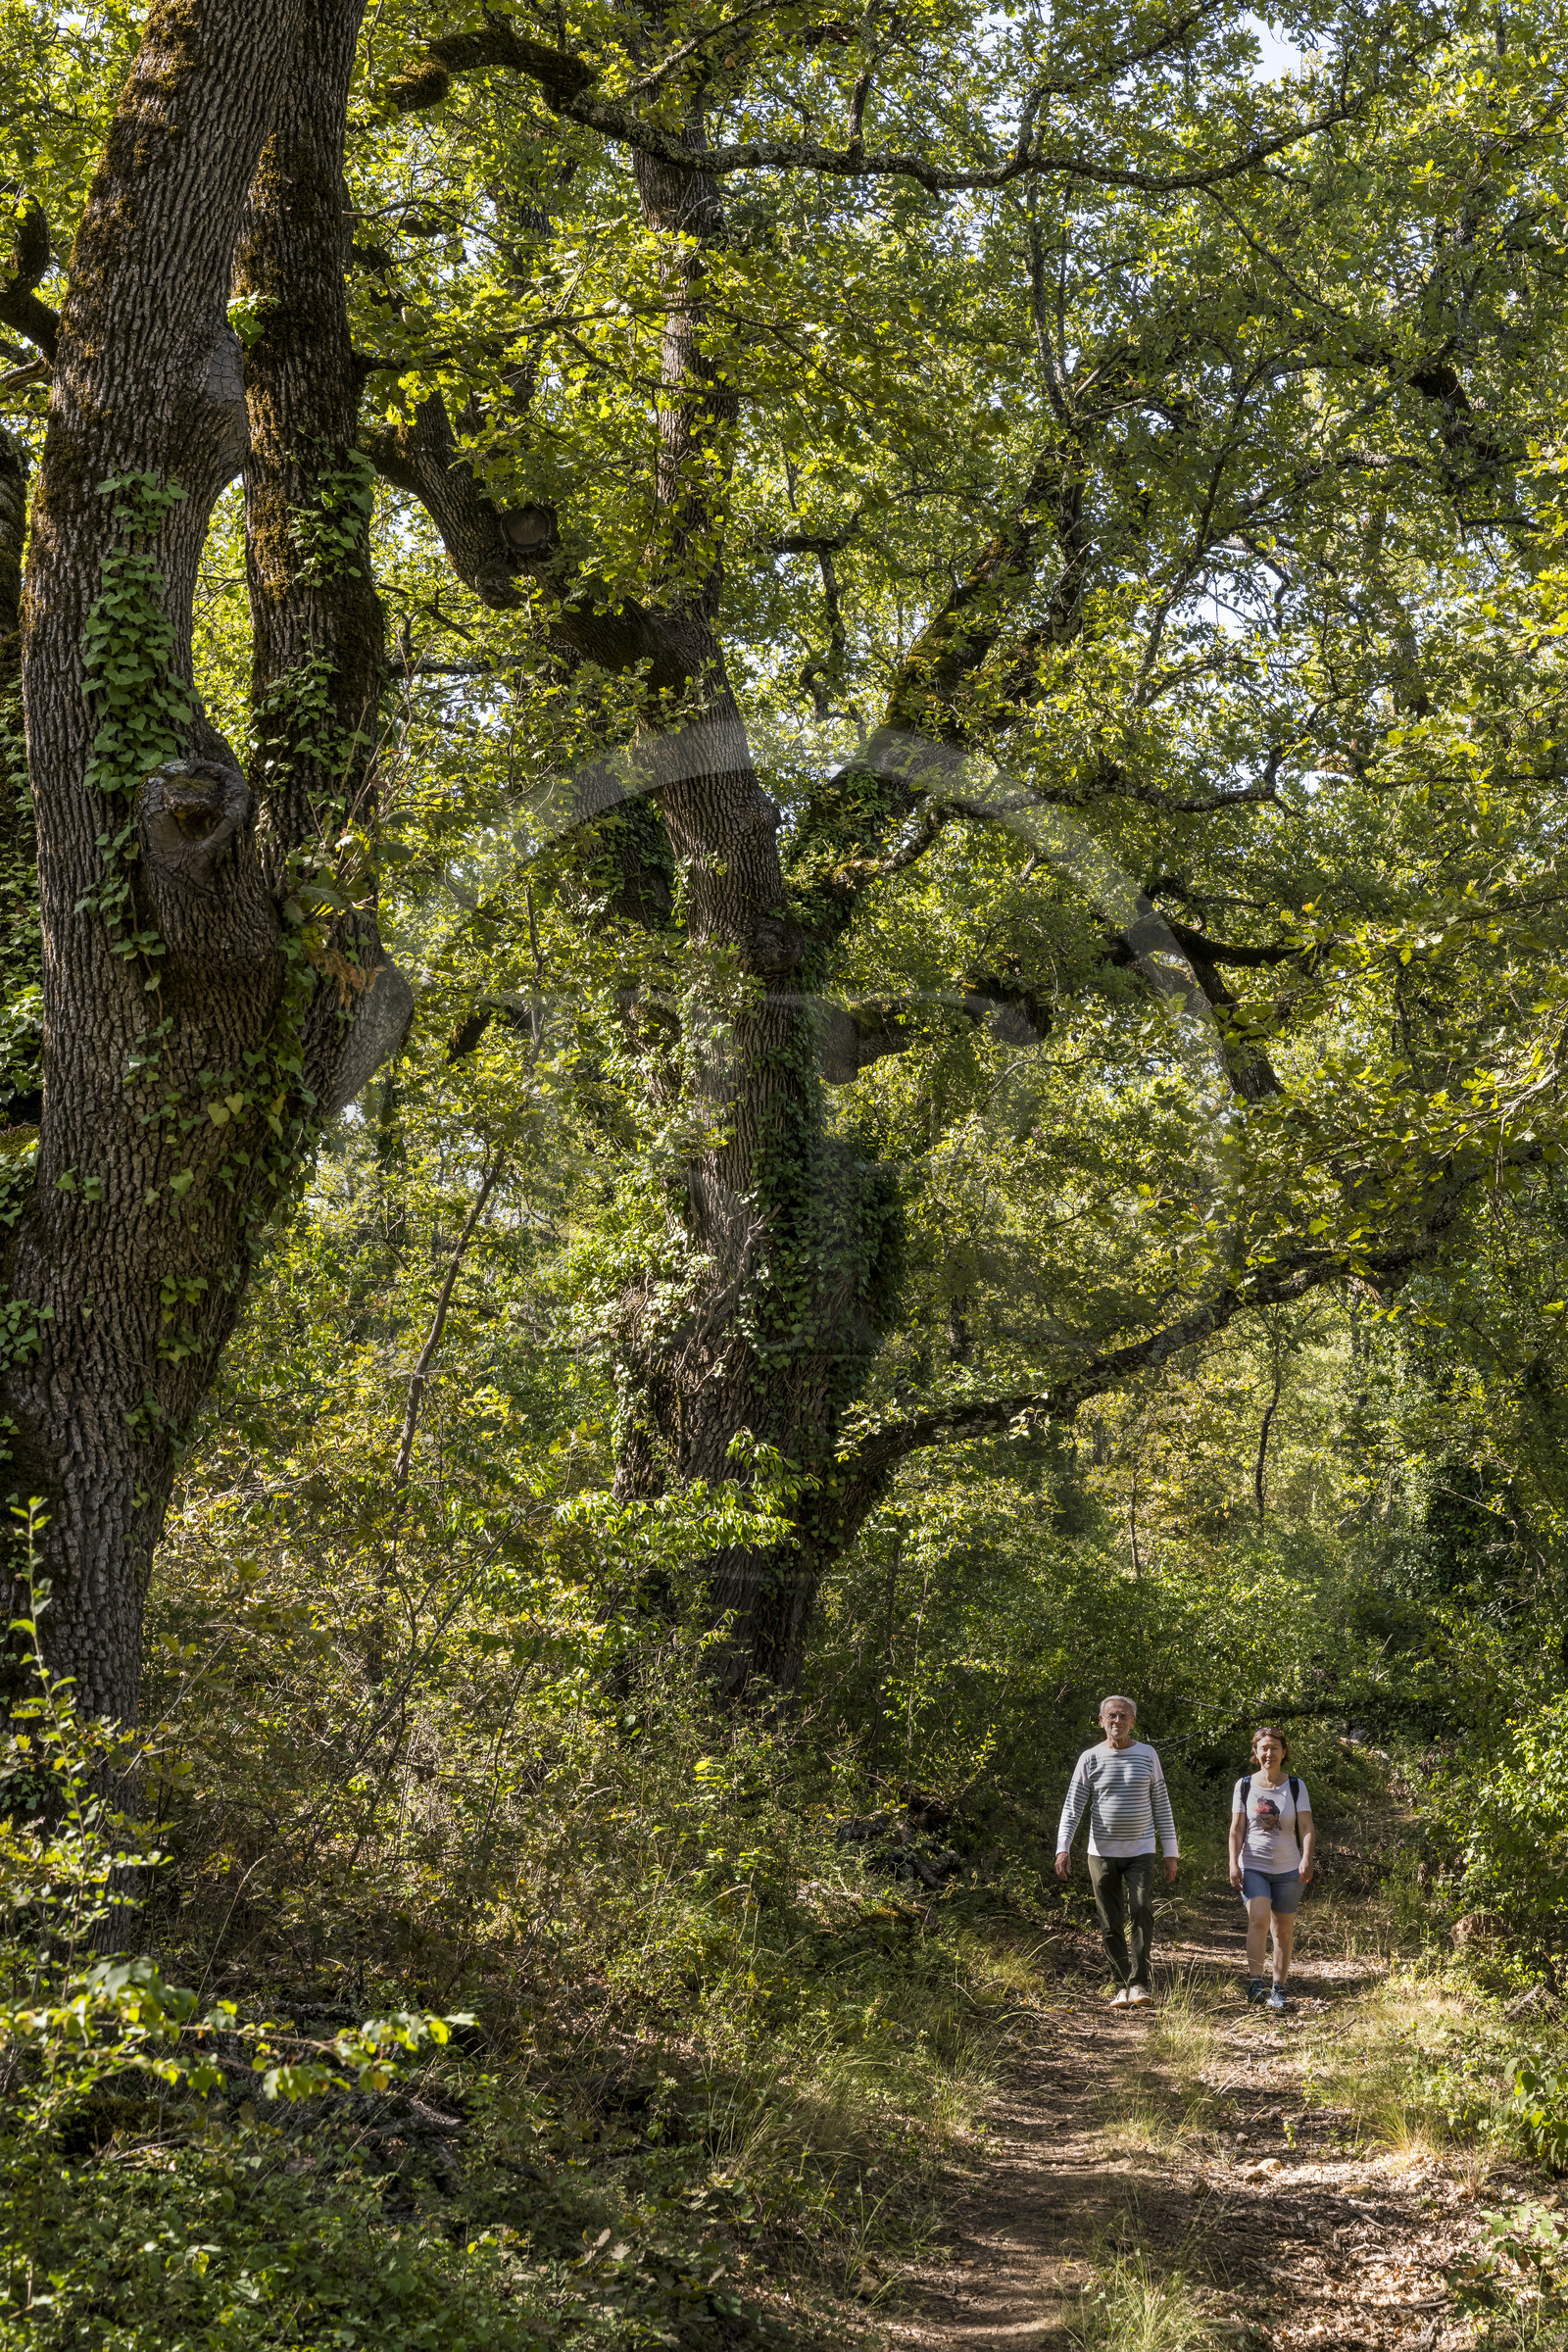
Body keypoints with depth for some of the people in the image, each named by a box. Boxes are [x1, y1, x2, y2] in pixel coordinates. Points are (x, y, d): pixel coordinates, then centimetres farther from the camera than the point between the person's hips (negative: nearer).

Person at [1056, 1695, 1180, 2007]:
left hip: (1140, 1853, 0)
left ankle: (1139, 1982, -11)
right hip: (1102, 1853, 0)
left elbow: (1161, 1805, 7)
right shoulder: (1090, 1759, 0)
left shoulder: (1147, 1755, 4)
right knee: (1111, 1926, 1)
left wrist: (1171, 1853, 3)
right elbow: (1072, 1806, -3)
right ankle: (1123, 1986, 12)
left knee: (1141, 1911, -18)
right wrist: (1063, 1848, -16)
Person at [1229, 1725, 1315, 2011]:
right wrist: (1233, 1864, -6)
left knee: (1283, 1930, 6)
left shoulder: (1296, 1787, 3)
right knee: (1258, 1918, -22)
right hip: (1253, 1867, -1)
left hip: (1287, 1870, 1)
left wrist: (1306, 1860, -20)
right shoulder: (1244, 1786, 3)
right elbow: (1236, 1829, 4)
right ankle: (1255, 1982, -24)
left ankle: (1278, 1989, 18)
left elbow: (1307, 1829, -4)